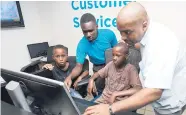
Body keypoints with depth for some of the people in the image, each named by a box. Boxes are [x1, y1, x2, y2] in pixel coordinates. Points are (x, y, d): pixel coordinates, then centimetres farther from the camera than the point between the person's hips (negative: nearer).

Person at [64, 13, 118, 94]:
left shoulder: (109, 34, -21)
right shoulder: (82, 45, -23)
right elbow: (79, 66, -23)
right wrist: (70, 77, -43)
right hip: (98, 67, 0)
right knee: (100, 91, 1)